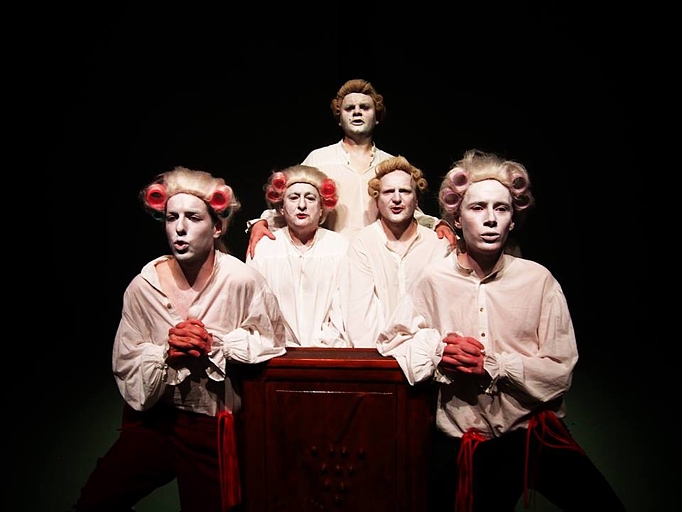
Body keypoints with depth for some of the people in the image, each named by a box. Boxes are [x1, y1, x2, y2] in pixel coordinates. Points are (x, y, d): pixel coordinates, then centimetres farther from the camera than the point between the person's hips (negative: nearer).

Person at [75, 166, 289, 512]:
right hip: (154, 420, 2)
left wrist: (214, 344, -19)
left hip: (212, 427, -2)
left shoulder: (242, 280, -17)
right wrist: (167, 354, -22)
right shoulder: (143, 287, -9)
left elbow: (272, 342, -8)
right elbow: (127, 372, -5)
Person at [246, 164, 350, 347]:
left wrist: (322, 345, -10)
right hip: (278, 352, 0)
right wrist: (285, 348, -10)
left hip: (327, 351, 0)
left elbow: (345, 310, 2)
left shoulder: (341, 247, 5)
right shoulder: (261, 248, 6)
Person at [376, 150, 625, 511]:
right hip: (460, 444, 0)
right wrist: (438, 349, -15)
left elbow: (560, 373, -8)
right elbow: (389, 341, 1)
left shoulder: (538, 280, -7)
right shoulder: (434, 279, -6)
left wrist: (492, 363, -18)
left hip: (532, 433, 0)